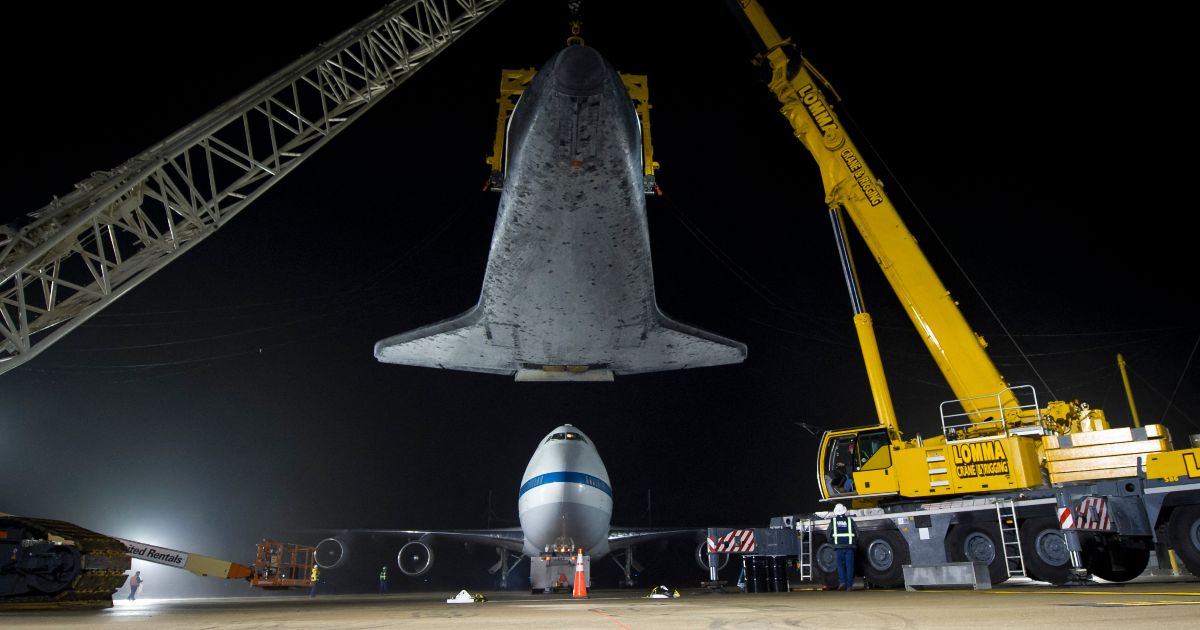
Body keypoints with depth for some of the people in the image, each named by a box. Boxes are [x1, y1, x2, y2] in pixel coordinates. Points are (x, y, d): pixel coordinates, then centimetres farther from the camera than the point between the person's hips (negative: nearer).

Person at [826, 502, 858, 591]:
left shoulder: (833, 521, 5)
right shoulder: (850, 520, 7)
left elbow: (829, 535, 4)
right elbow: (857, 533, 9)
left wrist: (832, 542, 22)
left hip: (839, 547, 0)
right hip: (849, 546, 1)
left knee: (840, 564, 10)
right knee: (849, 565, 5)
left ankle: (842, 581, -6)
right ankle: (849, 585, 3)